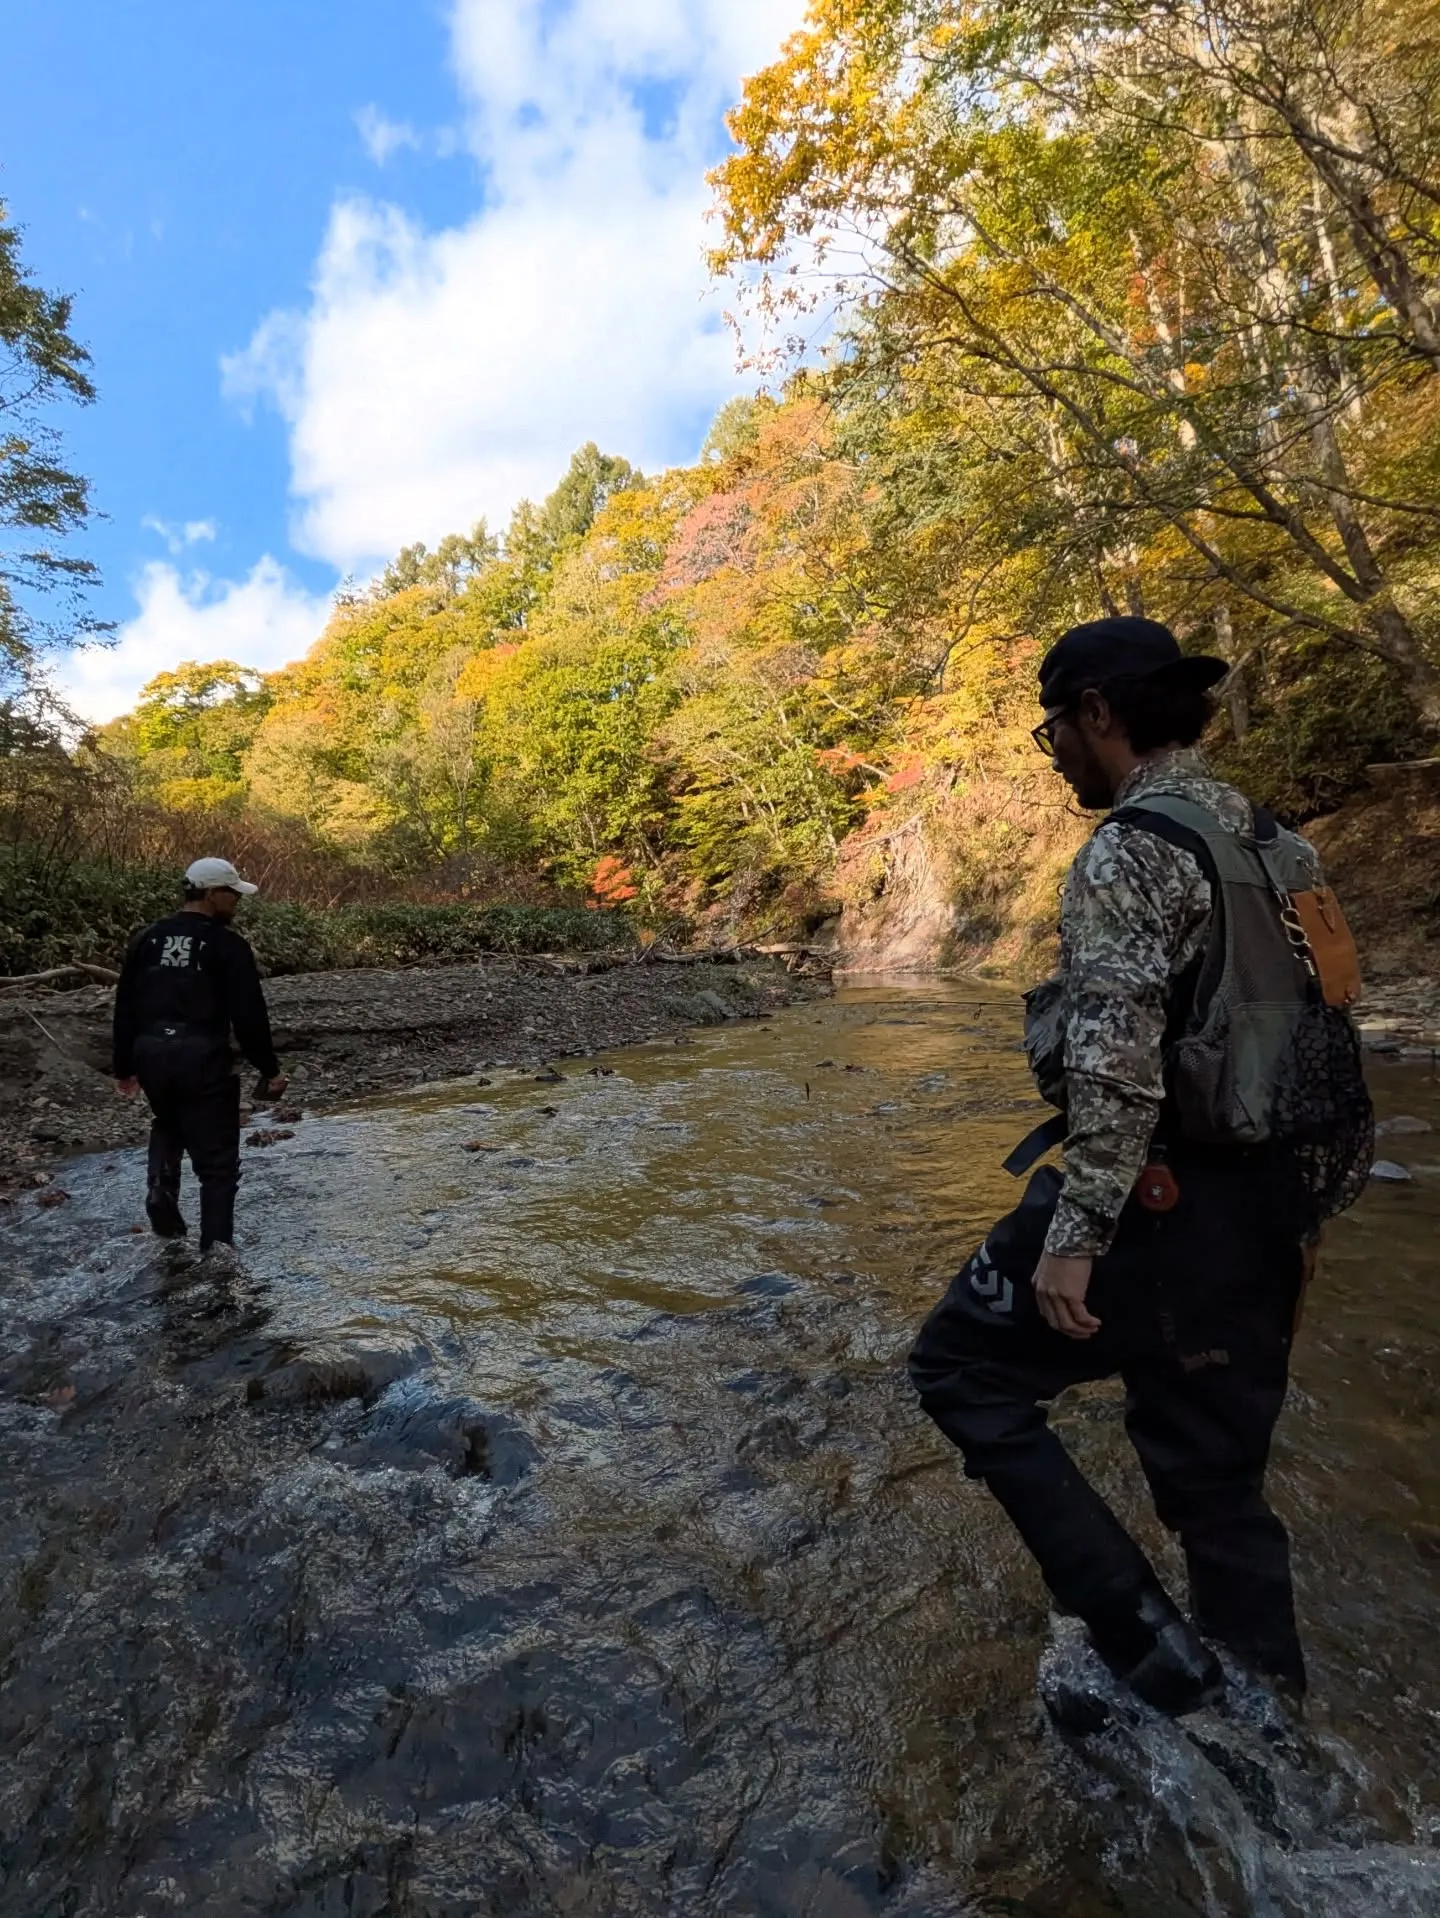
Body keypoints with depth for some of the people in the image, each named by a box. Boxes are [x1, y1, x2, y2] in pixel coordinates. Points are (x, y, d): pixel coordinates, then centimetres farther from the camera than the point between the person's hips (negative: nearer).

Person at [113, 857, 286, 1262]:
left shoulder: (146, 939, 10)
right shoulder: (227, 945, -7)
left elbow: (125, 1008, 12)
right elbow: (249, 1016, -11)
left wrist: (125, 1067, 20)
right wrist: (269, 1069, -2)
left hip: (151, 1053, 6)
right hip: (203, 1057, -5)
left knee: (168, 1124, 33)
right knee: (217, 1152, 6)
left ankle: (161, 1191, 14)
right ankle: (216, 1241, 4)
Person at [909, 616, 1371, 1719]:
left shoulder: (1133, 849, -16)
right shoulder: (1272, 842, 12)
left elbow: (1116, 1066, -24)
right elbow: (1307, 1032, 16)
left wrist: (1074, 1236, -20)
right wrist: (1290, 1208, 22)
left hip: (1160, 1201, -9)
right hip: (1268, 1209, 9)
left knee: (961, 1364, 9)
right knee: (1219, 1478, 20)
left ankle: (1137, 1625, 7)